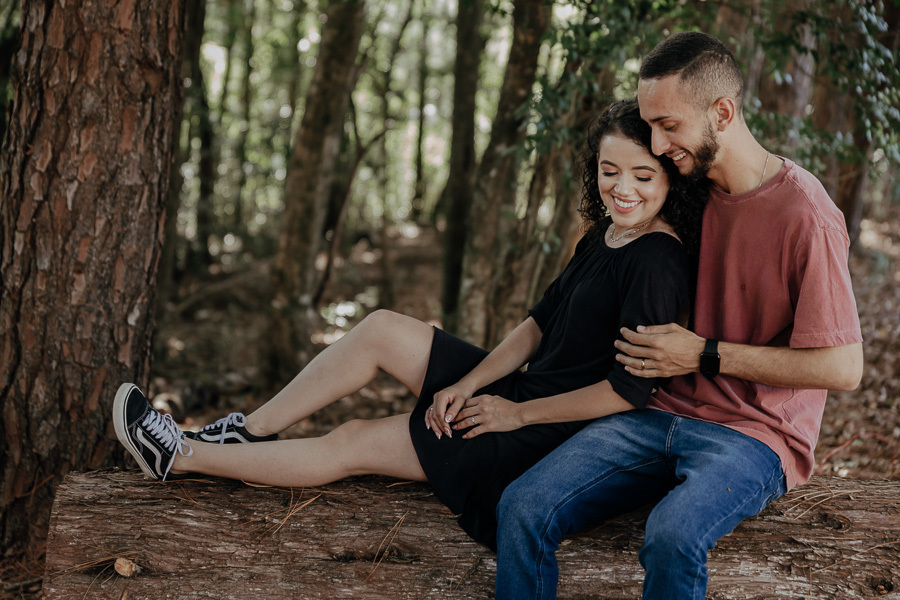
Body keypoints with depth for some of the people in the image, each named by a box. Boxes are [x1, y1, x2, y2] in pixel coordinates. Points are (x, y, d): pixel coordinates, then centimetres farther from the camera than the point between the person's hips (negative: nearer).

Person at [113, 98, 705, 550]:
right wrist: (467, 385, -3)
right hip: (516, 391, 8)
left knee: (350, 445, -5)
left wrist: (518, 414, -15)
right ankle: (250, 432, 8)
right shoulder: (605, 235, 8)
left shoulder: (657, 261, -21)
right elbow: (539, 321, 9)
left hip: (549, 434, -8)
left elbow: (630, 389, -23)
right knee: (382, 330, -2)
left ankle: (182, 456, 7)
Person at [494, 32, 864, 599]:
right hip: (665, 413, 6)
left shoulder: (807, 217, -14)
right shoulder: (692, 190, 9)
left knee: (672, 537, -37)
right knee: (523, 508, -17)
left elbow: (843, 367, -14)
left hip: (756, 435, -6)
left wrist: (706, 356, -12)